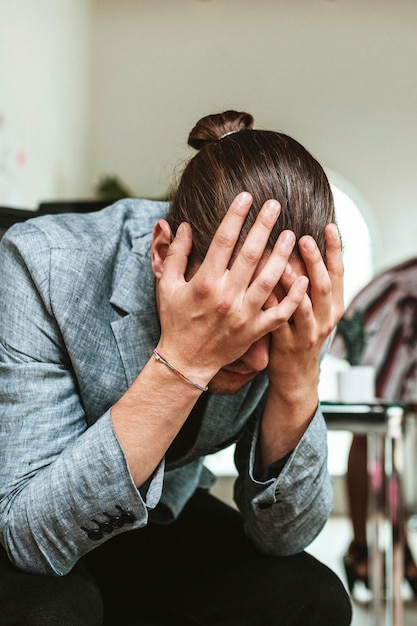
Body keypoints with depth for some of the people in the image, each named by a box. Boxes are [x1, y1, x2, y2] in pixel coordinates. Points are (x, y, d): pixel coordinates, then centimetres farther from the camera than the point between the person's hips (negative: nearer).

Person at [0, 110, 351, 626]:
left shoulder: (293, 314, -18)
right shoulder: (44, 268, -29)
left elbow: (282, 537, -15)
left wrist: (299, 380, -32)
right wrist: (182, 362, -42)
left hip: (163, 518, 4)